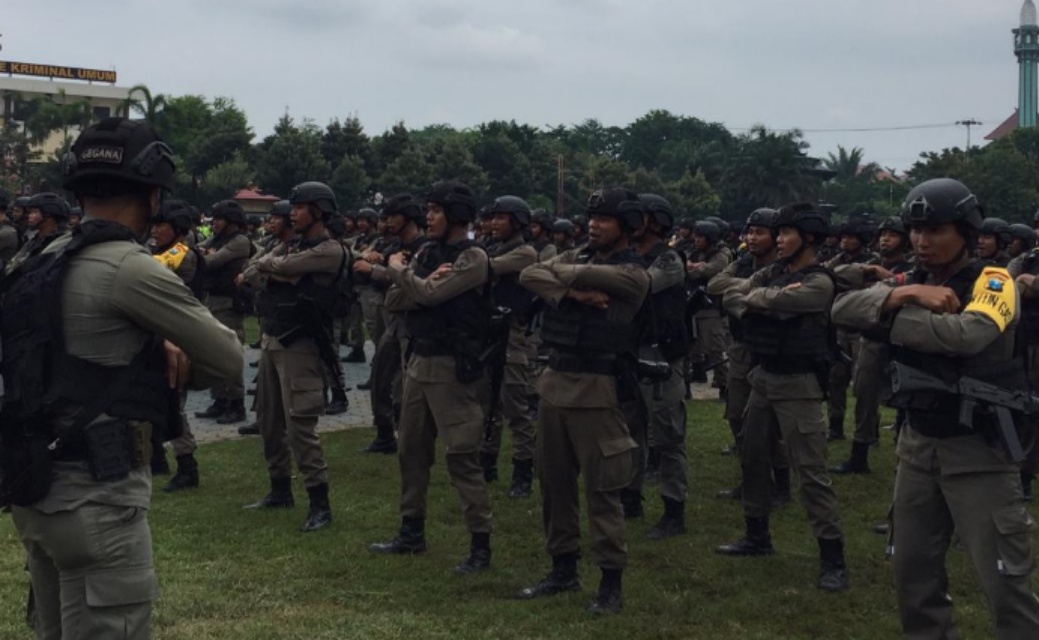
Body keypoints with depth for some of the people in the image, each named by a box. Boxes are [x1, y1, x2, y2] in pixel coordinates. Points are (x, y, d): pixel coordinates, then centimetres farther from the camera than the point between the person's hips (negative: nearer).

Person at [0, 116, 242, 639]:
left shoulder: (48, 259, 9)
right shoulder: (131, 268, -17)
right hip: (95, 496, -9)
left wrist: (158, 347, 3)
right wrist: (177, 366, 9)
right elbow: (228, 360, -11)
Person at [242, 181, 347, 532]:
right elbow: (250, 274, 7)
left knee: (299, 425, -12)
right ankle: (280, 490, 27)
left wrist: (266, 265, 2)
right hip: (270, 339, 9)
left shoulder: (331, 251, -10)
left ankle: (320, 504, -5)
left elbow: (282, 267, -19)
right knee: (268, 420, 14)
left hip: (299, 345, -9)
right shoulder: (292, 246, 15)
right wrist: (274, 272, -12)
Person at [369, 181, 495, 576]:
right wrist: (426, 283, -14)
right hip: (418, 362, 8)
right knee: (411, 449, 14)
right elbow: (393, 301, 4)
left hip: (453, 367, -8)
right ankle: (412, 532, 27)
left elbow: (428, 294, -22)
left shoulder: (473, 258, -11)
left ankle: (481, 546, -1)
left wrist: (395, 269, -4)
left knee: (461, 456, -7)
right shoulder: (426, 254, 12)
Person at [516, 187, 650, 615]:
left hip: (596, 387, -7)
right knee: (553, 481, 12)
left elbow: (570, 274, -19)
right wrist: (574, 294, -15)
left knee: (601, 488, -4)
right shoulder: (576, 257, 12)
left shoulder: (633, 275, -7)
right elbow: (529, 275, -3)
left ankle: (611, 582, 4)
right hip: (554, 380, 7)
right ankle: (563, 569, 23)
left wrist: (561, 273, 4)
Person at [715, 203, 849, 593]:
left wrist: (755, 297, -5)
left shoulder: (819, 282, -13)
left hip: (798, 383, -8)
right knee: (754, 458, 15)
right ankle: (757, 536, 30)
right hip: (763, 376, 8)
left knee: (811, 471, -9)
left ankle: (832, 556, -4)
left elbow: (773, 302, -26)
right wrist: (767, 302, -17)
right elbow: (731, 298, 0)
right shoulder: (772, 273, 10)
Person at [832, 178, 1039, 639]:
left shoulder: (993, 282, -10)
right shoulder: (906, 283, 8)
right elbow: (843, 310, -8)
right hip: (917, 442, 6)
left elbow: (966, 335, -31)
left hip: (979, 448, -6)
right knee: (913, 569, 14)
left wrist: (891, 314, -19)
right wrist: (903, 294, -23)